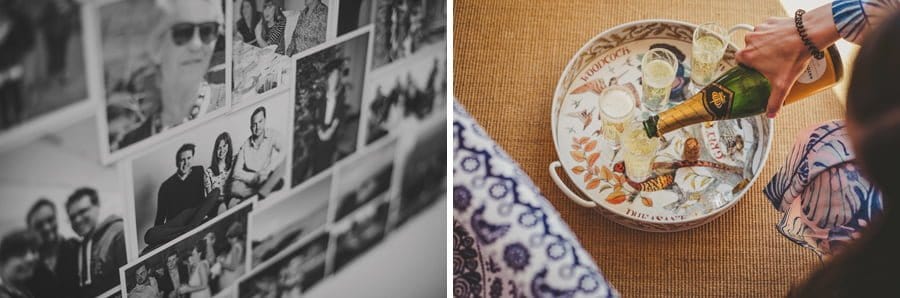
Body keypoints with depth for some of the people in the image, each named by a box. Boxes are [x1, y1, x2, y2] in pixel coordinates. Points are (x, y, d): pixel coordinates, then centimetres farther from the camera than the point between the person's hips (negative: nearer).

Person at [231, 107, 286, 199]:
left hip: (268, 180, -1)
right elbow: (237, 172, -3)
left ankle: (262, 193, -31)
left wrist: (267, 170, -34)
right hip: (250, 181, 1)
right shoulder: (245, 146, 0)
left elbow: (283, 152, -23)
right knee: (234, 187, -30)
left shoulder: (272, 135, -4)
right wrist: (254, 177, -20)